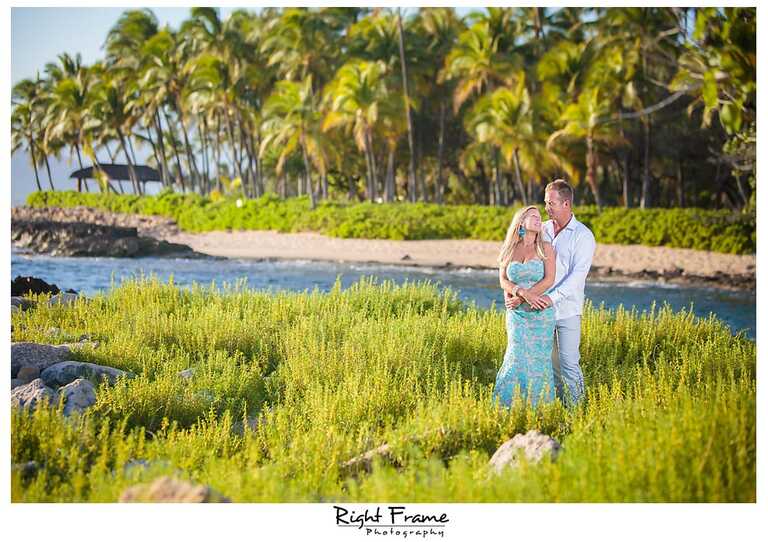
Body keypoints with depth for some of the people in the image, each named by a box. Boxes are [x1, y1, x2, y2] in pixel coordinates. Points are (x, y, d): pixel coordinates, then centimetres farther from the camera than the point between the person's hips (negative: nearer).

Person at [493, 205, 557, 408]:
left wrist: (518, 298, -13)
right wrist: (523, 293, -19)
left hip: (542, 314, -1)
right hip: (517, 314, 1)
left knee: (539, 361, 0)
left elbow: (549, 280, -8)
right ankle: (506, 405, 1)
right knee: (518, 358, -9)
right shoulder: (508, 250, 10)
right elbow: (503, 281, 1)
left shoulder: (545, 248, 4)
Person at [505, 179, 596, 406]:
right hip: (541, 308, 5)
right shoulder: (541, 230, 8)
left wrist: (552, 297, -30)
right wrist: (509, 290, -8)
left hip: (567, 310, -5)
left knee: (568, 363, -5)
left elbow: (578, 274, -18)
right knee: (547, 362, 11)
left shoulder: (583, 236, -7)